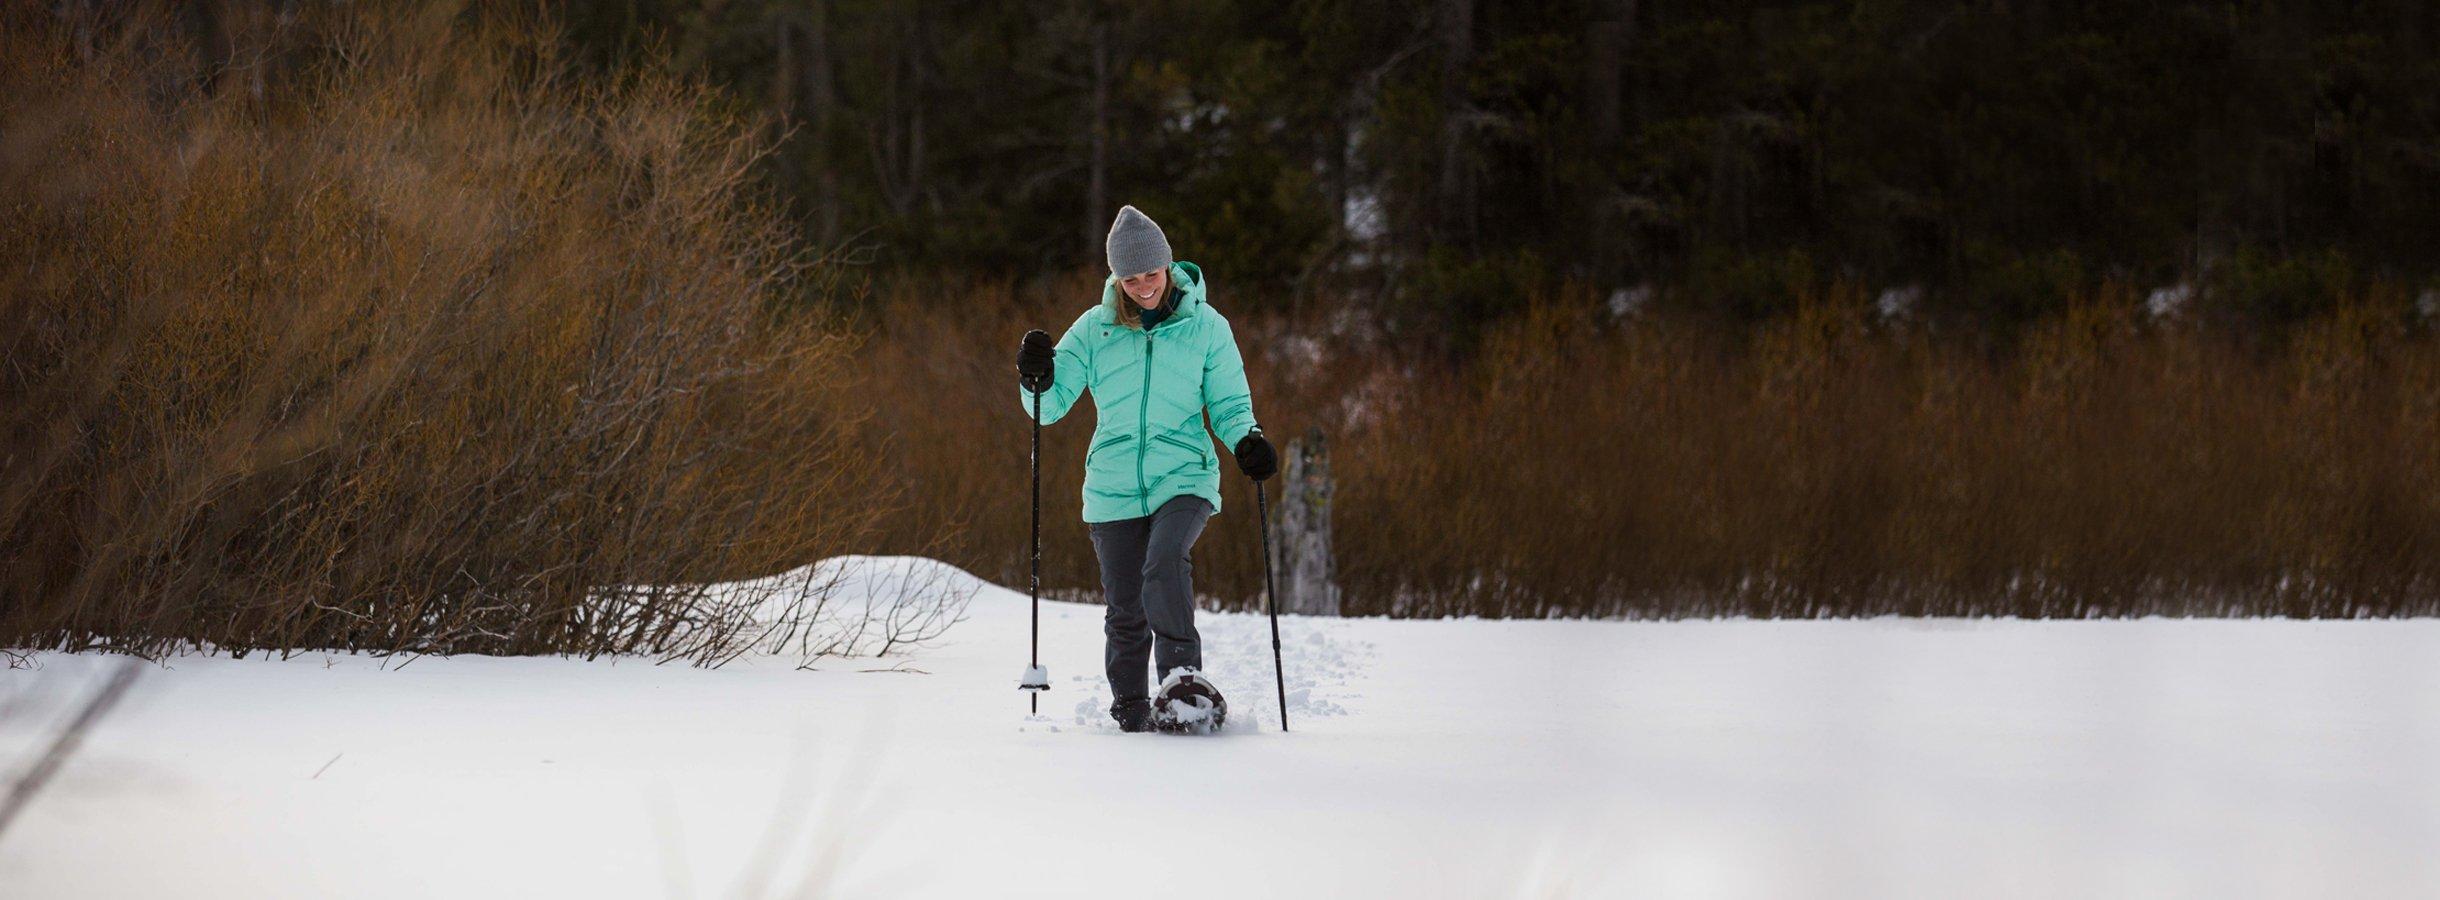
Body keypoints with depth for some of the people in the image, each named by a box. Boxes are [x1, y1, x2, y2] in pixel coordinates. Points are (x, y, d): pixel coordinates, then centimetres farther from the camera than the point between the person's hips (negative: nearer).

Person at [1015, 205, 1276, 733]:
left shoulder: (1205, 327, 1)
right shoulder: (1095, 329, 4)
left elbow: (1230, 403, 7)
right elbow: (1051, 407, 5)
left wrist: (1246, 441, -14)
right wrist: (1035, 381, -16)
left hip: (1183, 479, -2)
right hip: (1114, 490, 2)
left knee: (1166, 562, -30)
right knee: (1125, 610, 4)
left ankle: (1182, 674, -28)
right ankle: (1130, 709, 19)